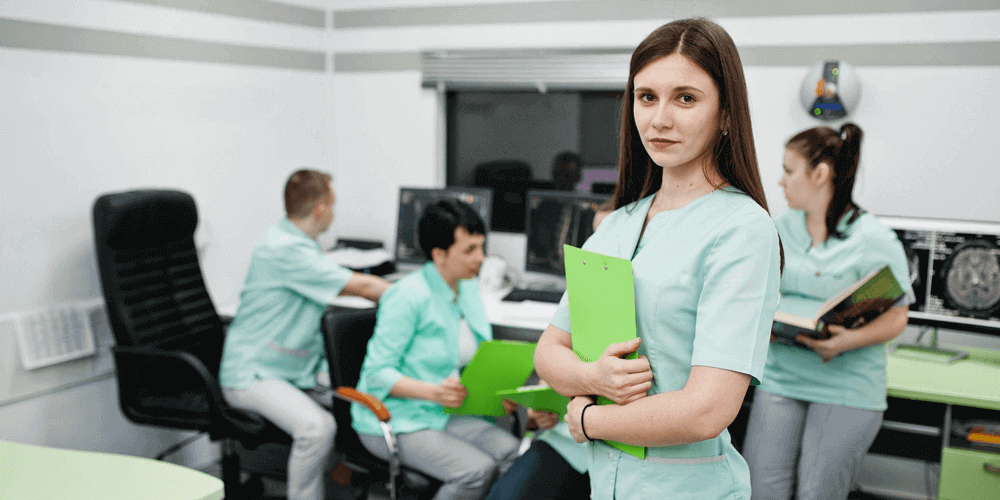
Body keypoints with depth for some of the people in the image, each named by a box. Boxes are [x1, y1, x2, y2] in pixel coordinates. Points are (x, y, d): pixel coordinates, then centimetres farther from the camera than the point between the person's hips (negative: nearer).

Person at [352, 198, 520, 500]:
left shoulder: (468, 288, 9)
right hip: (394, 422, -7)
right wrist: (434, 392, -32)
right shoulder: (408, 296, -17)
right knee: (477, 470, -26)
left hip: (445, 413, 7)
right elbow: (378, 373, -18)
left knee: (514, 452, -18)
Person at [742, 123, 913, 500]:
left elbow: (896, 316, -7)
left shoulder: (876, 241, -7)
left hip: (847, 387, -4)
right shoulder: (783, 228, 9)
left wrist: (850, 340, -25)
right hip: (781, 375, 4)